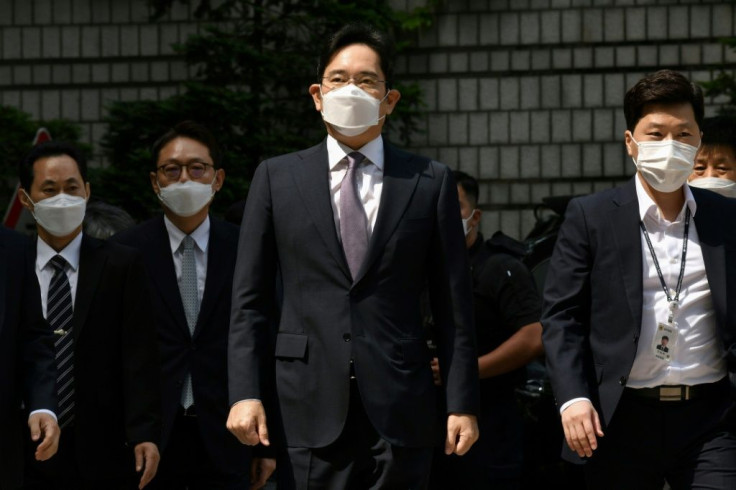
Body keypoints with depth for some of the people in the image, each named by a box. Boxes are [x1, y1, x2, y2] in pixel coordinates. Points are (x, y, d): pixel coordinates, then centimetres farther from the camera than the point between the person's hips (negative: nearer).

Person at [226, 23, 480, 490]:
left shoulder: (431, 182, 8)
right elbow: (250, 300, 6)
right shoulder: (277, 178, 9)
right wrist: (245, 394, -3)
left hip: (400, 411, 0)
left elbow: (453, 305, 6)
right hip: (311, 410, 0)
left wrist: (462, 404, 1)